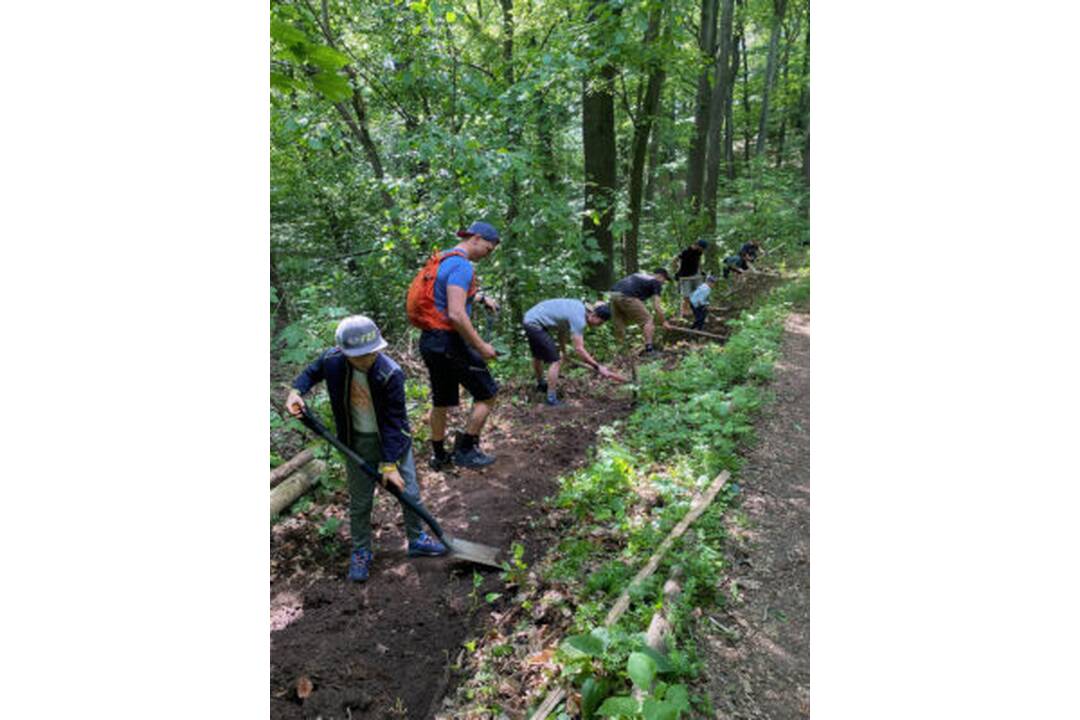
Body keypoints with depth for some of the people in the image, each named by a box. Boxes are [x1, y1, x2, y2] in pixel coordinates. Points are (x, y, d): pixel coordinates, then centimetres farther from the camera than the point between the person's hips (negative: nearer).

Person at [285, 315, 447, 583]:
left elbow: (394, 422, -22)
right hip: (357, 443, 2)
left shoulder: (391, 374, -28)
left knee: (410, 493, 10)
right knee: (359, 502, 12)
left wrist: (390, 464, -21)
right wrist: (296, 391, -14)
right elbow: (312, 372, 7)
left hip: (393, 439, -1)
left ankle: (417, 540, 35)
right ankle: (361, 553, 34)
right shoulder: (332, 361, -19)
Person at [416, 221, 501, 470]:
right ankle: (465, 450, 11)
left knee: (441, 402, 20)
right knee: (487, 394, 5)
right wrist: (482, 346, -19)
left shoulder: (444, 259, 15)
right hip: (449, 341, -10)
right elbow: (456, 314, -27)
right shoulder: (461, 265, -17)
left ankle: (439, 456, 32)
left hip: (430, 340, 10)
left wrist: (482, 297, 26)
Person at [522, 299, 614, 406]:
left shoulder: (579, 307, 5)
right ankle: (551, 398, -4)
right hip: (535, 324, -10)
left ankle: (541, 384, 50)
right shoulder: (579, 319, -22)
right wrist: (598, 367, -20)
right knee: (555, 361, -10)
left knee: (538, 356, 29)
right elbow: (579, 349, -24)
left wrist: (564, 351, 16)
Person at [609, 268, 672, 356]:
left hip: (614, 294, 7)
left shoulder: (639, 275, 33)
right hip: (627, 296, -7)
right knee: (647, 320, 4)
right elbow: (656, 306, 5)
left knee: (619, 324, 16)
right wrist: (663, 322, 16)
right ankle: (649, 349, -4)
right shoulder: (656, 282, 12)